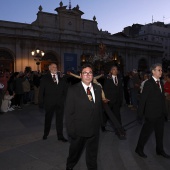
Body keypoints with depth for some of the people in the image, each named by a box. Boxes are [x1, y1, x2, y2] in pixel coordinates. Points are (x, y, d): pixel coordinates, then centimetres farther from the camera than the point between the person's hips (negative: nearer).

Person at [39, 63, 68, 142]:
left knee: (60, 119, 9)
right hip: (49, 103, -2)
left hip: (60, 103, 2)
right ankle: (45, 134, 33)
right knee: (48, 119, 13)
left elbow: (65, 90, 9)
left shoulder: (61, 79, 9)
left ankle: (60, 136, 20)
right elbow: (41, 91, -2)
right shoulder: (45, 78, 1)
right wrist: (41, 102, -8)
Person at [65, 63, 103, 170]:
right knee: (75, 152, 22)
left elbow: (99, 107, 6)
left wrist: (99, 124, 5)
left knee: (92, 155, 20)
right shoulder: (73, 90, -13)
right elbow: (68, 112, -12)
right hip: (79, 130, -3)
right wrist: (70, 130, -13)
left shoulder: (98, 88, 1)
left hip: (94, 129, 3)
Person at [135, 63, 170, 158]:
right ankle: (139, 149, 23)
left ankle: (160, 150, 35)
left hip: (160, 114, 7)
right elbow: (143, 98, -15)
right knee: (147, 132, 5)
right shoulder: (148, 83, -13)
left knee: (160, 133, 18)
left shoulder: (161, 83, 9)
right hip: (151, 113, -7)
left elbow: (162, 98, 9)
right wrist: (140, 112, -15)